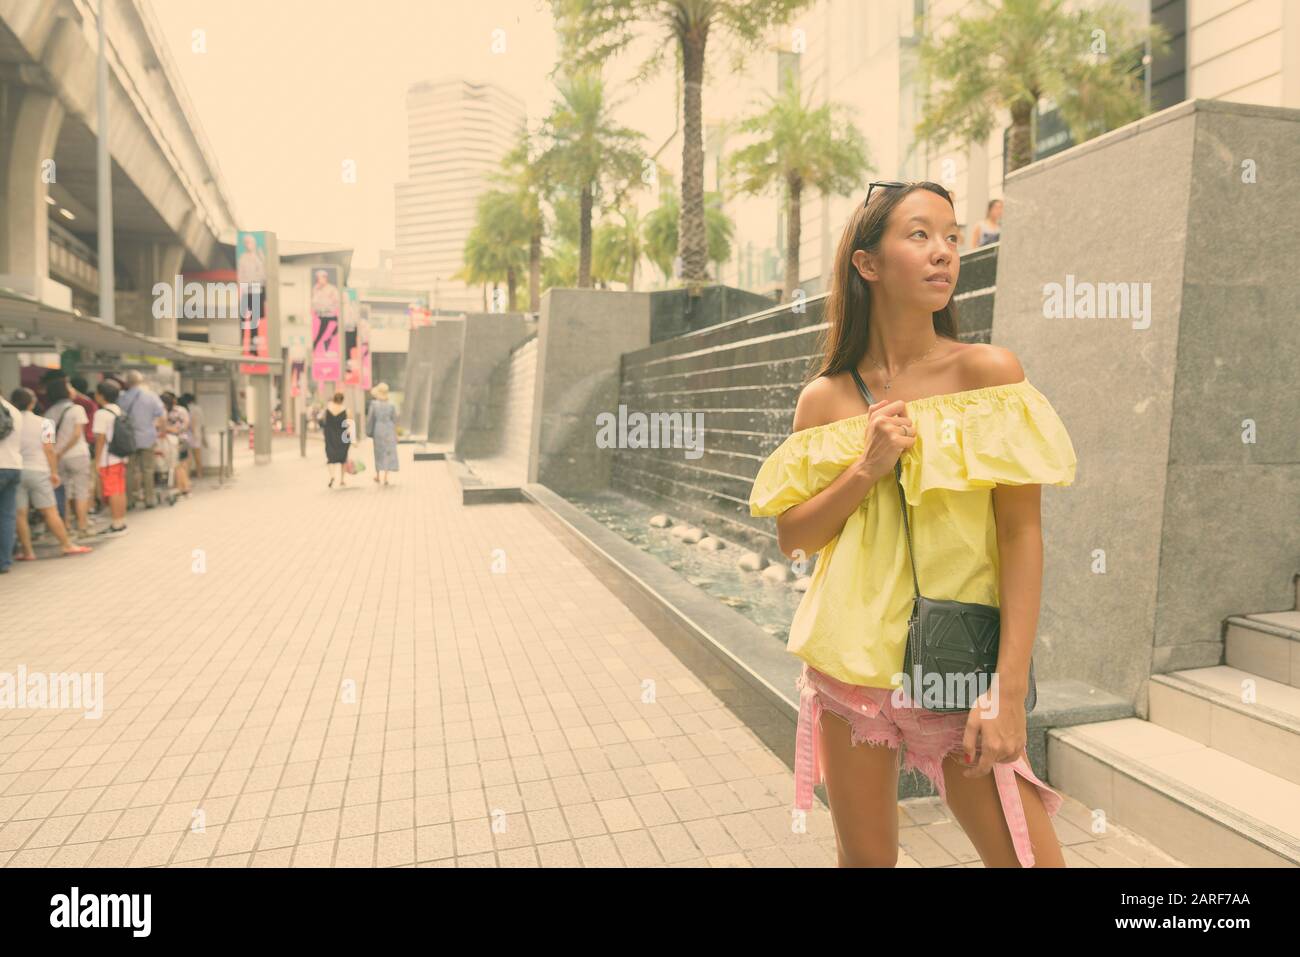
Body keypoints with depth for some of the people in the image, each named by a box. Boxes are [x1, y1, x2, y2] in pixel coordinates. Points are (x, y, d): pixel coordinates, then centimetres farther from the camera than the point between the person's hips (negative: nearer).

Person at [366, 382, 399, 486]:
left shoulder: (374, 404, -8)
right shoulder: (390, 405, -5)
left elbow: (370, 419, -5)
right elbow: (395, 420, 0)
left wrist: (369, 431, 7)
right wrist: (395, 433, 9)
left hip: (378, 431, 0)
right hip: (389, 430, 0)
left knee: (379, 453, 15)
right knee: (389, 453, 4)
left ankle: (378, 475, 18)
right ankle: (385, 477, 0)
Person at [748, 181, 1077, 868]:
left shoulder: (988, 371, -5)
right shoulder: (826, 397, 0)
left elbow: (1022, 534, -8)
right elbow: (791, 537, 2)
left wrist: (1009, 690, -13)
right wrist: (866, 469, -14)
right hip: (851, 659, 2)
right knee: (866, 857, 15)